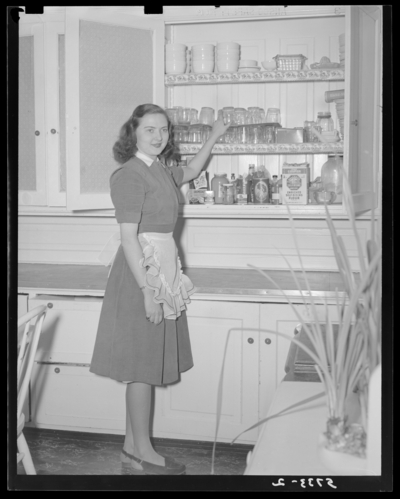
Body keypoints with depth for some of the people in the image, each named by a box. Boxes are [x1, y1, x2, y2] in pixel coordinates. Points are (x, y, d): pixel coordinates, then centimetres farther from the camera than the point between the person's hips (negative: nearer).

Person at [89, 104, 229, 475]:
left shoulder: (161, 170, 12)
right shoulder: (130, 174, -14)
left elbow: (191, 172, 36)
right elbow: (128, 238, -20)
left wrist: (213, 137, 34)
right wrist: (147, 290, -23)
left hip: (163, 270, 9)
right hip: (142, 273, -9)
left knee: (144, 364, 13)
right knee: (142, 364, -1)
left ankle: (131, 445, 23)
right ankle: (143, 454, 11)